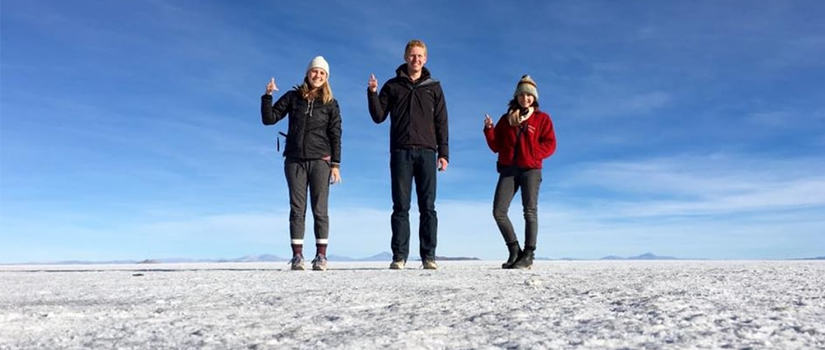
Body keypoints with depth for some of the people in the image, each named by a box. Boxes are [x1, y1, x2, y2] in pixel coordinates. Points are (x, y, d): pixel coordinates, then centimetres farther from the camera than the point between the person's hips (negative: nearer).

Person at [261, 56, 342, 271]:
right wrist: (268, 96, -7)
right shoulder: (293, 97, 9)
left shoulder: (330, 104, 6)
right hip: (295, 161, 1)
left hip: (320, 161, -1)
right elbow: (269, 119, 5)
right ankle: (297, 256, 4)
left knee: (320, 209, -1)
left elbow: (335, 136, 2)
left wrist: (335, 164, -5)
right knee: (297, 209, 1)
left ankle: (321, 256, 4)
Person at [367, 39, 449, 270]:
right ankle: (399, 256, 1)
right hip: (400, 152, 0)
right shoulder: (392, 86, 13)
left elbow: (441, 122, 9)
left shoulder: (433, 87, 13)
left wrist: (443, 153, 0)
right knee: (400, 206, -1)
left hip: (426, 151, 0)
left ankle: (428, 256, 2)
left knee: (428, 206, -2)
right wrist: (372, 93, -7)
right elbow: (379, 117, 8)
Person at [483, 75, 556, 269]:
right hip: (508, 169, 3)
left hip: (531, 169, -3)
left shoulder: (542, 118, 10)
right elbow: (496, 146, 13)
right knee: (498, 211, -7)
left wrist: (531, 154, -13)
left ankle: (528, 255, -1)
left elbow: (550, 145, 1)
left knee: (530, 211, -5)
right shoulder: (506, 119, 18)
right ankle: (514, 251, 6)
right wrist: (489, 129, -4)